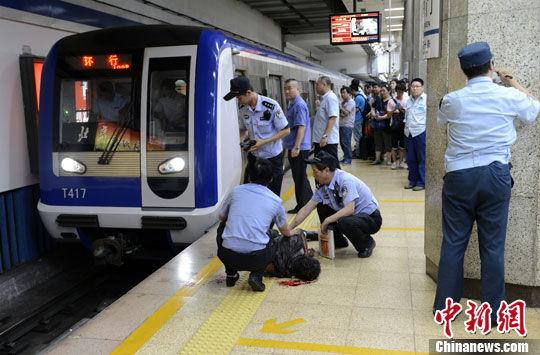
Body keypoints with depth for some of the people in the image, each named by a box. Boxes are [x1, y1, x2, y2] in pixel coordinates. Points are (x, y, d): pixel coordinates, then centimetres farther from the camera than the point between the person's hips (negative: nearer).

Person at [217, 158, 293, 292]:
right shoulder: (275, 200, 9)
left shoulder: (236, 191, 10)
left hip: (227, 256, 1)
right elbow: (286, 233, 25)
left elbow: (222, 217, 25)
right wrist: (294, 232, 50)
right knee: (272, 246, 34)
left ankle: (231, 274, 26)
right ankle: (256, 275, 7)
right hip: (256, 258, -1)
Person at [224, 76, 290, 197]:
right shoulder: (242, 109, -5)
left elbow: (286, 130, -14)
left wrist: (264, 142, -22)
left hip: (272, 157, -4)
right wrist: (240, 141, -10)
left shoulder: (271, 106, -21)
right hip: (254, 156, 5)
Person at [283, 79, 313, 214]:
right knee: (300, 177, 17)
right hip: (294, 147, 10)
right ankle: (310, 200, 29)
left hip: (299, 148, -10)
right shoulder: (292, 104, 15)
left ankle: (302, 206, 9)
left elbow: (301, 127, -22)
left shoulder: (299, 105, -16)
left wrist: (296, 147, -26)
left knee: (300, 177, -1)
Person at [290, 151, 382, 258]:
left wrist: (327, 221, -29)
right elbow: (307, 209, 0)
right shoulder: (324, 187, -2)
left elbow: (349, 209, -34)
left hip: (371, 218, -8)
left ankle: (367, 243, -5)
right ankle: (338, 241, 12)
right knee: (321, 207, -1)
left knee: (343, 222, -35)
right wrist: (288, 229, -5)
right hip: (350, 216, 8)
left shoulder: (345, 180, -25)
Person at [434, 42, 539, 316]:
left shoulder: (451, 100, -1)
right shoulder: (509, 96, -3)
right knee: (493, 246, 7)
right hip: (495, 175, 0)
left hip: (458, 176, 1)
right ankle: (493, 311, 16)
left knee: (453, 242, 8)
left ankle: (444, 304, 16)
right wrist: (514, 83, 29)